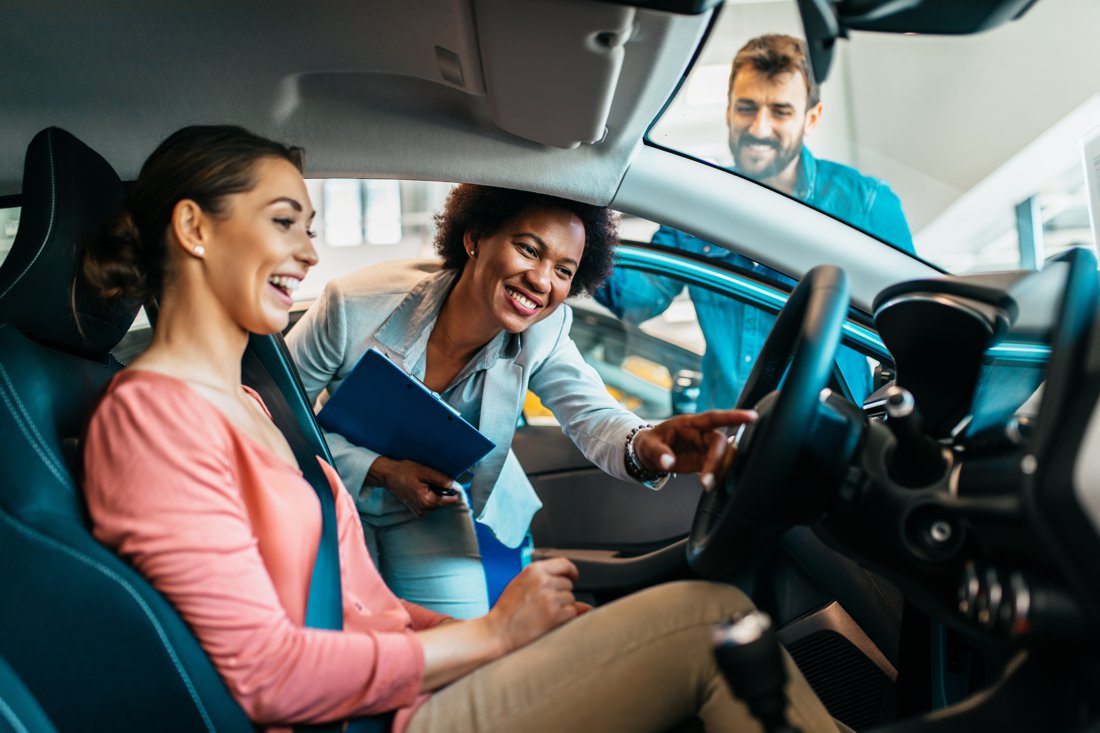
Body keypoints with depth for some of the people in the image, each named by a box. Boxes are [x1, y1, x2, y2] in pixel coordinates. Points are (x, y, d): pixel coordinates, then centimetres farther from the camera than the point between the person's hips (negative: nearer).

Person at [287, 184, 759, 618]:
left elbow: (593, 416, -28)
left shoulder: (542, 334, -19)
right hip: (336, 500, -2)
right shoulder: (355, 306, -27)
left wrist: (642, 446, -52)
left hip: (429, 513, 2)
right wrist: (380, 470, -28)